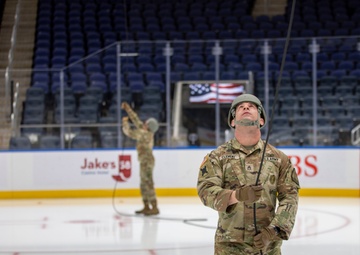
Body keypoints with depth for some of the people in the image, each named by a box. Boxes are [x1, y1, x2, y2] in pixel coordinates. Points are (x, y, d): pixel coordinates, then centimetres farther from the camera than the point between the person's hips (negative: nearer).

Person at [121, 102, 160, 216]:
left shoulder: (145, 134, -18)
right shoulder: (146, 132, 8)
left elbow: (129, 132, -16)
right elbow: (136, 120, 19)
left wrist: (125, 122, 0)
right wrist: (128, 109, 22)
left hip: (147, 161, -10)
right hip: (145, 161, 10)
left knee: (148, 184, -11)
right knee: (144, 185, 14)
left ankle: (154, 208, -12)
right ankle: (146, 207, 18)